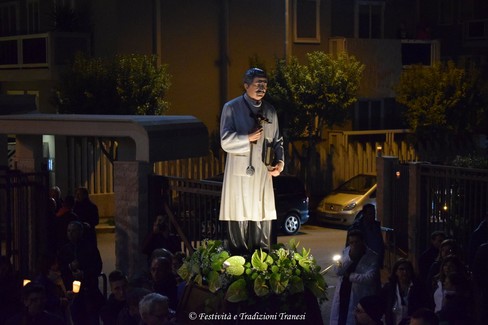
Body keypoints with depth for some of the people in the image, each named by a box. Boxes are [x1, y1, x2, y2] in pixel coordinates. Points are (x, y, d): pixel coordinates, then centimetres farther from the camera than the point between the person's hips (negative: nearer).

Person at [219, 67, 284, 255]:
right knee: (239, 220, -5)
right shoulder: (231, 108, 0)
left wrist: (280, 161, 2)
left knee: (263, 218, 6)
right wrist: (247, 138, -23)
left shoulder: (270, 111, 15)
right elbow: (226, 141, -8)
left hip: (264, 175, 5)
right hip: (240, 174, -4)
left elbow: (277, 141, 19)